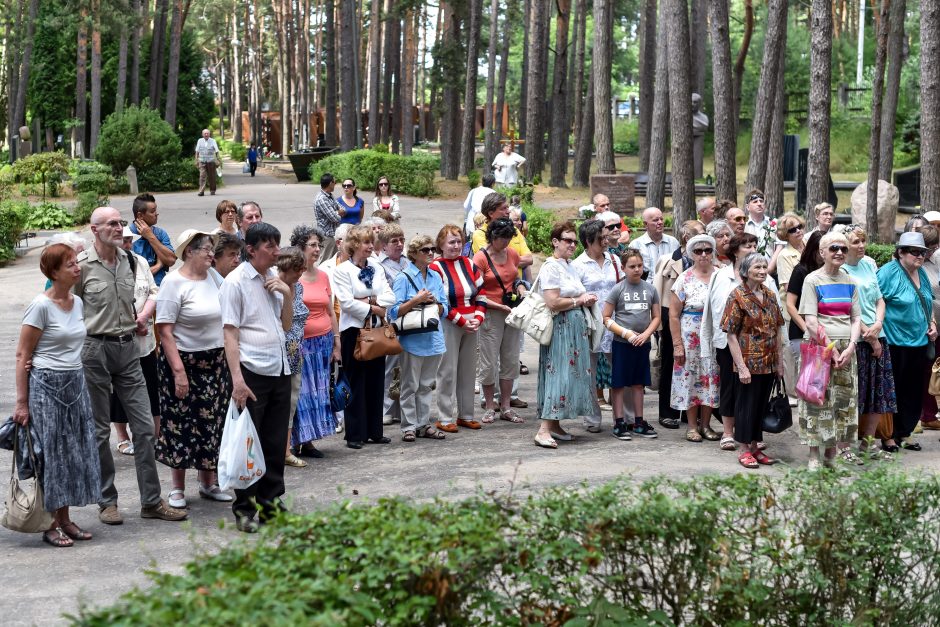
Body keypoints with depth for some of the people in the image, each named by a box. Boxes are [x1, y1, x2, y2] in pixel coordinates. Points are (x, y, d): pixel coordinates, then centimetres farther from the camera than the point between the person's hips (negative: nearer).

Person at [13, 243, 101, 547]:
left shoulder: (77, 303, 8)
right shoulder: (41, 306, -13)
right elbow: (22, 355, -11)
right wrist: (22, 401, -13)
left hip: (75, 384, 7)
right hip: (46, 386, -7)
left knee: (75, 451, 8)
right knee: (50, 453, -2)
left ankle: (65, 520, 17)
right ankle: (50, 525, 8)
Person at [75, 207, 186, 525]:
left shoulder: (130, 261, 8)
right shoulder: (82, 265, -9)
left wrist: (139, 319, 9)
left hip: (127, 347, 5)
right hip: (95, 349, -5)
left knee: (144, 426, 2)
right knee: (99, 430, 5)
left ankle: (152, 501, 8)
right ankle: (107, 501, 15)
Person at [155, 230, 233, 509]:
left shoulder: (212, 279, 9)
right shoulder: (174, 282, -11)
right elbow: (164, 331, -16)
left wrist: (228, 361, 12)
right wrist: (178, 371, -21)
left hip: (216, 363, 6)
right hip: (185, 361, -6)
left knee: (211, 423, 10)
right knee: (181, 425, 0)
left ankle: (209, 483, 22)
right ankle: (178, 489, 11)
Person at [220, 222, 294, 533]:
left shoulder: (273, 279, 13)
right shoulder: (236, 281, -8)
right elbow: (229, 333, -12)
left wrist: (287, 293, 2)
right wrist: (237, 378, -19)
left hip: (279, 370, 7)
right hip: (252, 372, -7)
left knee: (275, 442, 11)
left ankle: (270, 502, 21)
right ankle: (244, 509, 9)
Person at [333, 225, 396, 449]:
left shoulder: (376, 268, 10)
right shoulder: (342, 270, -6)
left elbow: (390, 297, 3)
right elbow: (347, 302, -15)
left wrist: (371, 300, -13)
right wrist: (373, 309, -10)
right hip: (353, 330, -5)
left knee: (376, 382, 8)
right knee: (356, 383, -2)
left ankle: (374, 431, 16)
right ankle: (355, 434, 4)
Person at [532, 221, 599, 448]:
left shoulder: (570, 266, 15)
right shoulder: (550, 267, -13)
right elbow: (553, 303, -22)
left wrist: (585, 299, 8)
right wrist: (579, 301, -11)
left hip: (575, 327, 10)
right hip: (560, 328, -10)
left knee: (572, 374, 10)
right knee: (559, 375, -13)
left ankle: (555, 425, 16)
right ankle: (544, 430, -15)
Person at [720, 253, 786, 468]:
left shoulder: (770, 295, 8)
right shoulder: (738, 296, -9)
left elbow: (778, 329, 13)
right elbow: (731, 335, -12)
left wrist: (780, 361, 8)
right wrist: (741, 367, -17)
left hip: (769, 363, 6)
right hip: (749, 362, -6)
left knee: (761, 404, 12)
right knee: (746, 404, 2)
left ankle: (755, 447, 22)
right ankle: (745, 450, 11)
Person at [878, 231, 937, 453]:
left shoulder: (921, 273, 12)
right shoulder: (888, 272, -12)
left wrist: (932, 323, 11)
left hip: (919, 343, 7)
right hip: (895, 343, -7)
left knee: (913, 392, 10)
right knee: (893, 391, 1)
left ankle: (904, 433, 21)